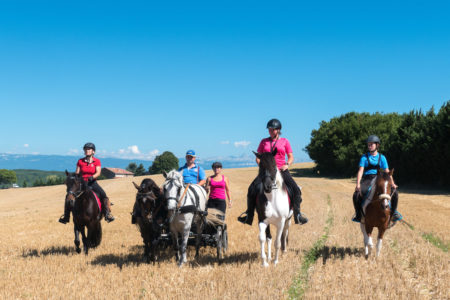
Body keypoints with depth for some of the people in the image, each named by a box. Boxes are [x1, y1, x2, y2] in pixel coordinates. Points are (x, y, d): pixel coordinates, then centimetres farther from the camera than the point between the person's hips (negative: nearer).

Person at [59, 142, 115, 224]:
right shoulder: (80, 161, 6)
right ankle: (66, 216, -4)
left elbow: (98, 172, -9)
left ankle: (107, 214, -16)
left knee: (103, 195, -26)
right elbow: (77, 173, 8)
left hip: (92, 183, -1)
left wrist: (92, 177, -28)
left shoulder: (97, 161, 1)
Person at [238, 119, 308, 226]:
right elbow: (258, 157, 14)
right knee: (252, 188, -19)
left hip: (281, 170, -1)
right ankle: (249, 213, -5)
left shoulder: (284, 141, 9)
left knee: (295, 189, -20)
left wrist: (287, 164, -9)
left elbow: (291, 157, 10)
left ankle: (297, 214, -7)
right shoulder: (264, 142, 12)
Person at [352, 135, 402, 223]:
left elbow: (387, 172, 6)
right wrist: (358, 184, -20)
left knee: (395, 193, -15)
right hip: (367, 180, -2)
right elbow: (360, 171, -6)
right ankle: (358, 215, -8)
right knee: (356, 194, -28)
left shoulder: (381, 158, 9)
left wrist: (392, 184, -9)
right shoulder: (364, 157, 4)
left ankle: (394, 212, 7)